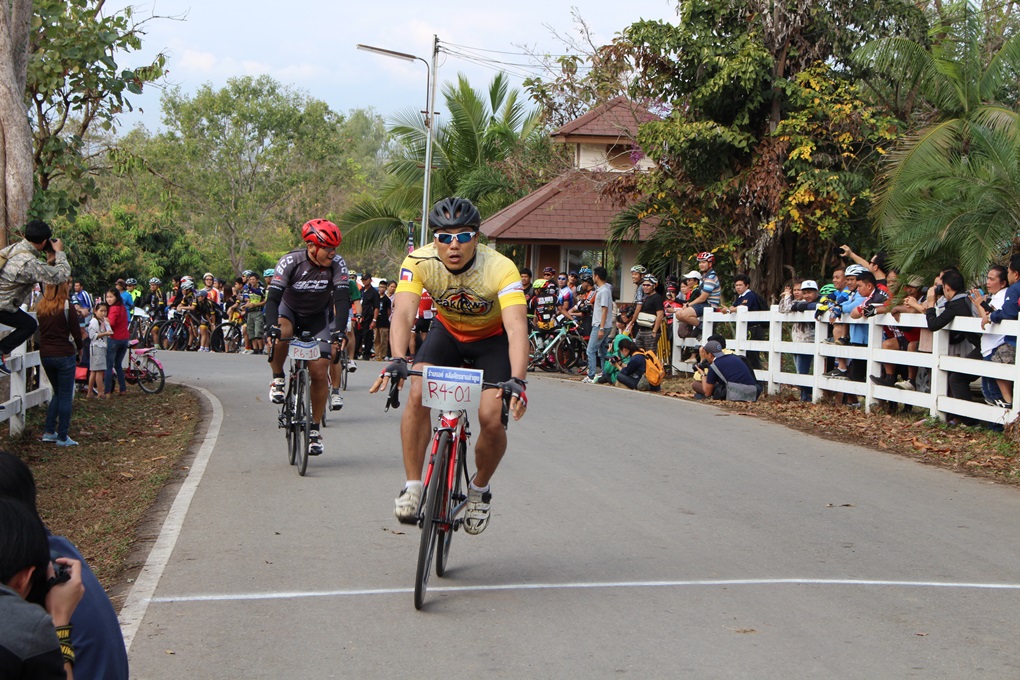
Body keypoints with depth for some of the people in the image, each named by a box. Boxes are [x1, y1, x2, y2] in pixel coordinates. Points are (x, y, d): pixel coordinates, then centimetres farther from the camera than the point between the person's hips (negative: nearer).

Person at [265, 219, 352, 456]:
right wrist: (272, 327, -48)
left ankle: (314, 429, 6)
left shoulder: (337, 264, -21)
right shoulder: (290, 262, -26)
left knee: (320, 373, -9)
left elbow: (342, 299, -27)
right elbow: (273, 297, -32)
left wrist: (339, 331, -42)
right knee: (281, 335, -37)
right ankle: (278, 378, -10)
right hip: (289, 310, -1)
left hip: (317, 318, 1)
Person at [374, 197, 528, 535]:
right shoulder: (419, 262, -26)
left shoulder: (501, 268, -33)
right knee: (418, 395, -24)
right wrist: (397, 361, -54)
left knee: (492, 418, -17)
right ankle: (412, 486, -10)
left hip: (493, 337, -2)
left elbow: (517, 326, -43)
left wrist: (517, 381, -57)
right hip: (448, 331, 2)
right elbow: (403, 313, -36)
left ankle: (480, 489, 12)